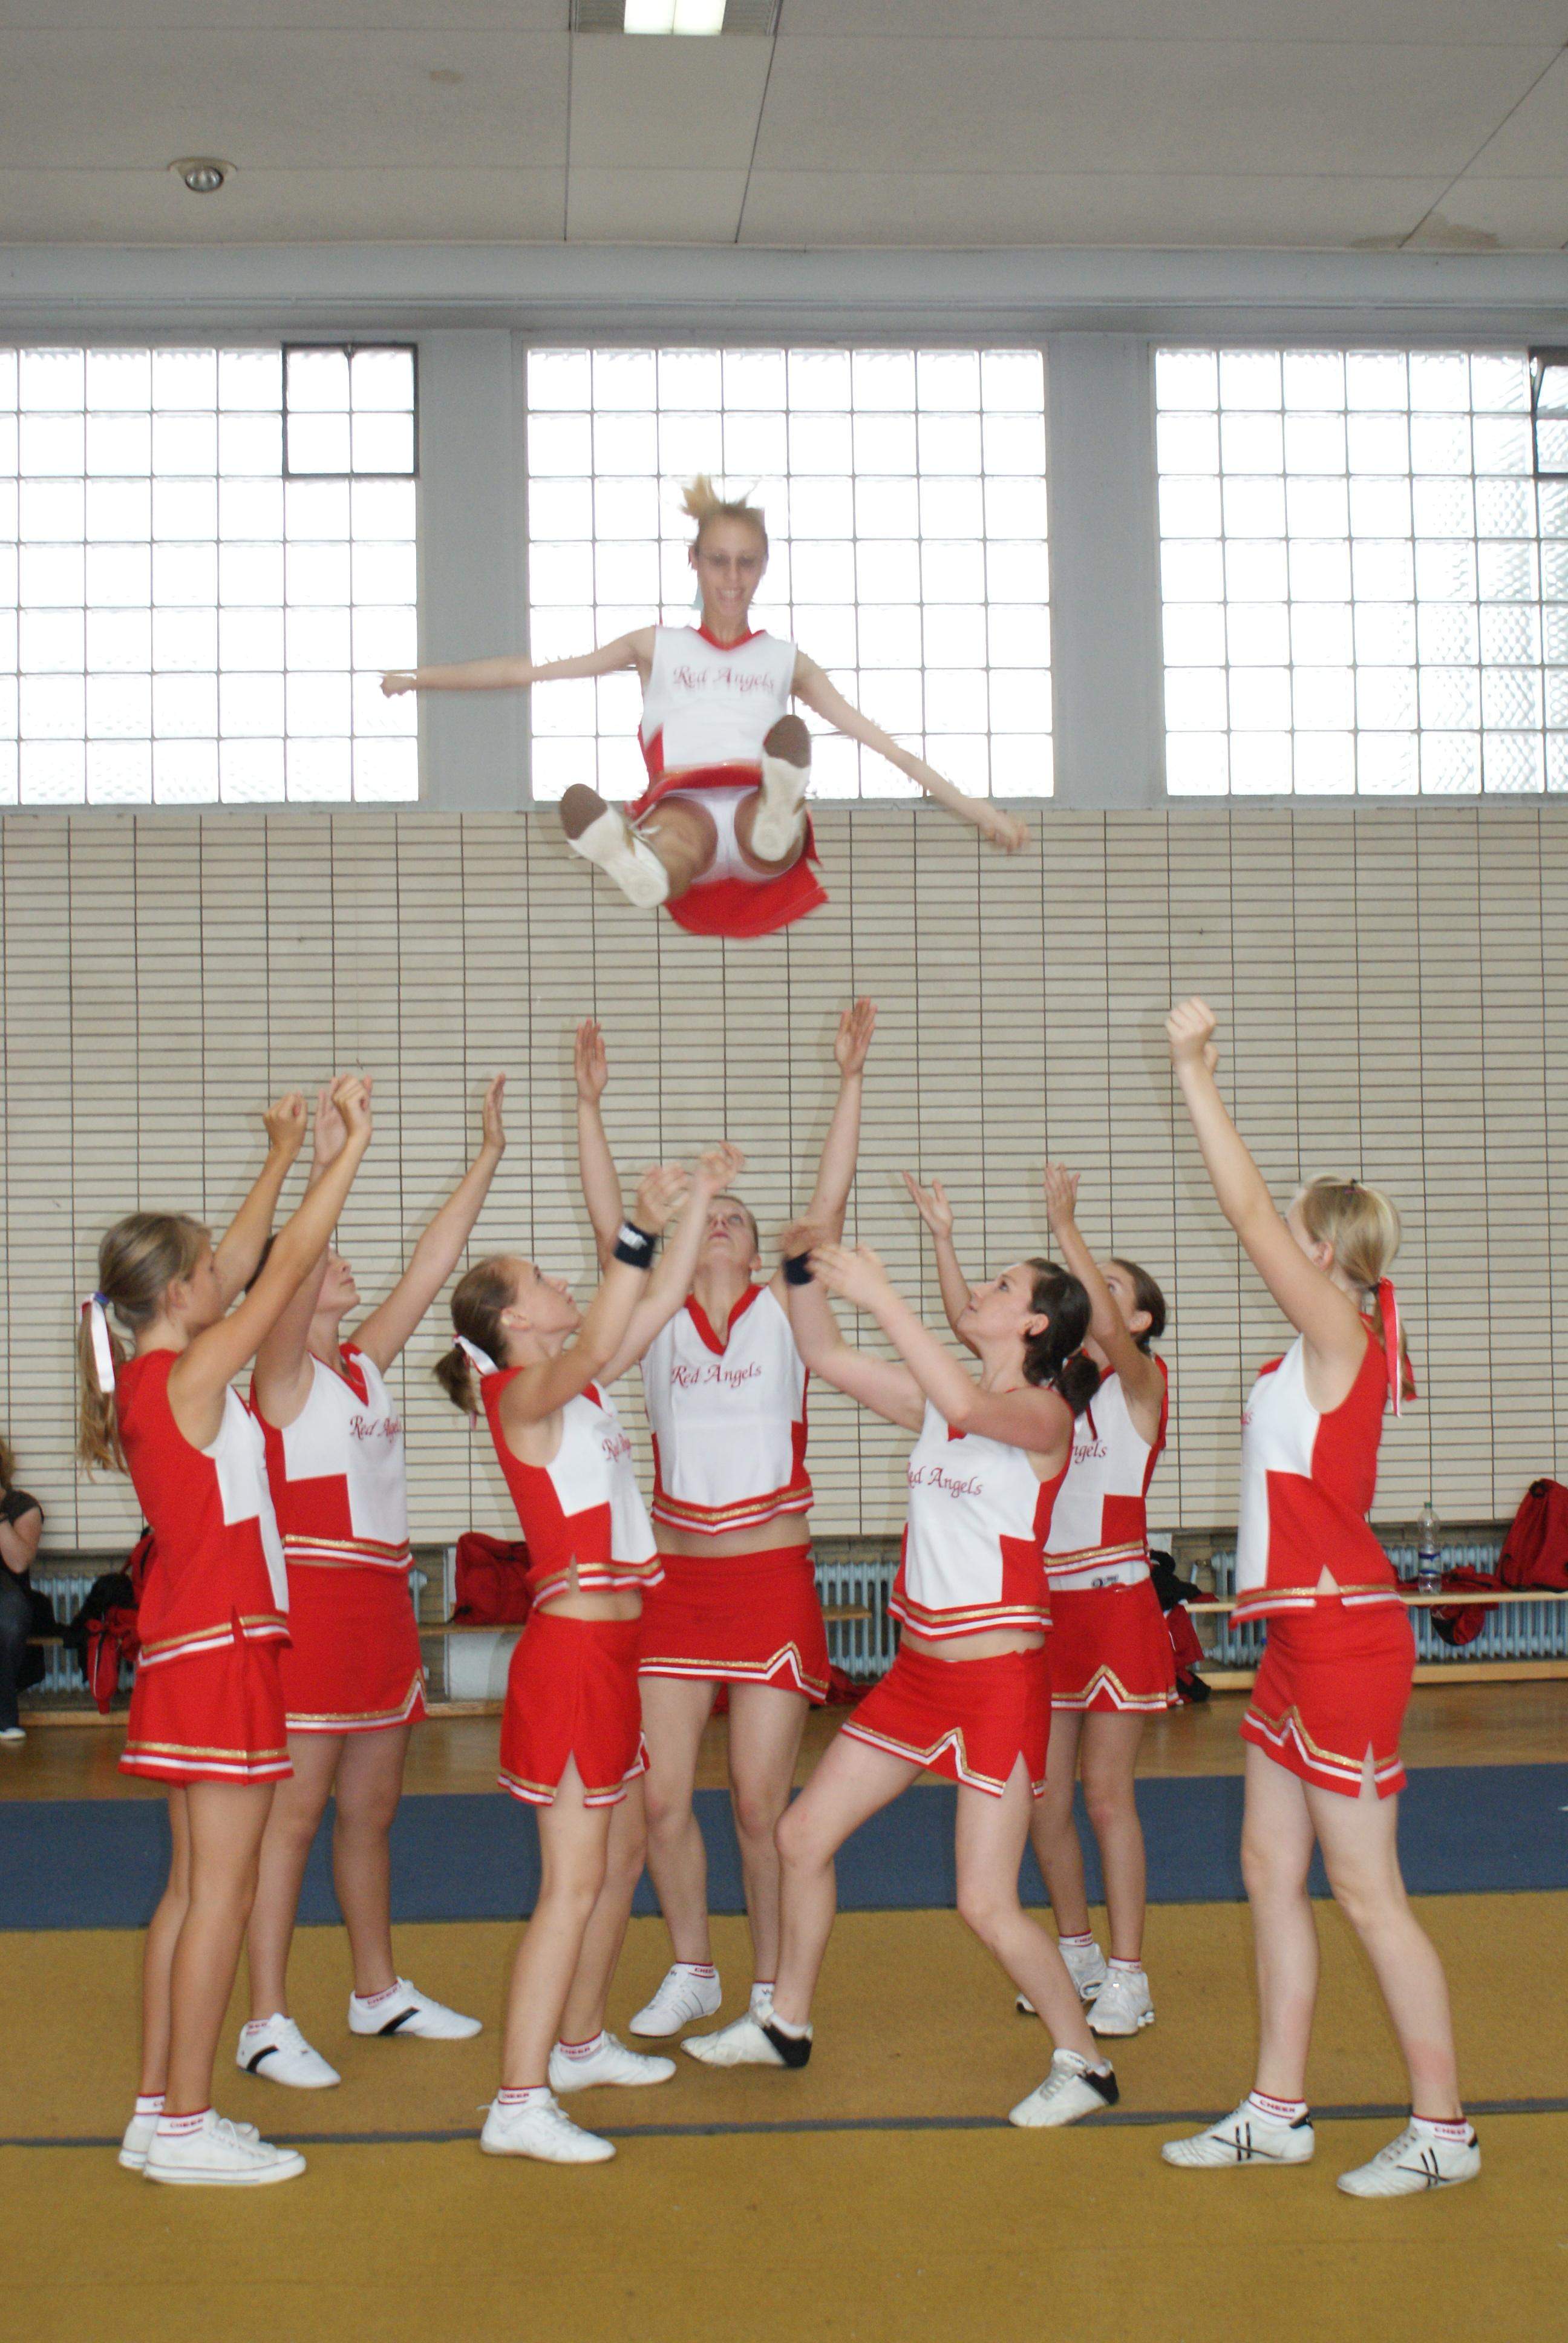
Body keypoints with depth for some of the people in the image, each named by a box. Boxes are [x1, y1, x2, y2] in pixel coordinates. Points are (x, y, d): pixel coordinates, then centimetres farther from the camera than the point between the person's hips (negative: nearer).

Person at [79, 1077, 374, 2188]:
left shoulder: (147, 1376, 9)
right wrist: (351, 1145, -8)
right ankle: (186, 2125, 3)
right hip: (221, 1649, -10)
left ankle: (158, 2112, 20)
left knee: (194, 1886, 14)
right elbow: (286, 1267, -13)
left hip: (189, 1650, 10)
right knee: (221, 1890, -3)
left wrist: (284, 1156, 24)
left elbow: (248, 1262, 20)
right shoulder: (192, 1375, -14)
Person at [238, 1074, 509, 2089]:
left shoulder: (367, 1363, 13)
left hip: (382, 1598, 8)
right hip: (310, 1597, -8)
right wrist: (329, 1163, -33)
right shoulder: (282, 1372, -6)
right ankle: (268, 2023, 0)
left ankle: (379, 1990, 27)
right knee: (294, 1811, -5)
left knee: (371, 1809, 16)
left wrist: (490, 1155, 8)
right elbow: (293, 1274, -25)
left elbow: (431, 1266, 10)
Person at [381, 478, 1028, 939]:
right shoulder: (659, 647, 28)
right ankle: (643, 869, -73)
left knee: (790, 734, -36)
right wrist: (417, 679, 24)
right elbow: (534, 672, 27)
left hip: (757, 809, 0)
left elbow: (879, 740, 25)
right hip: (684, 804, 0)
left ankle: (779, 820, -66)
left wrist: (970, 806, 19)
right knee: (683, 833, -41)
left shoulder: (785, 659, 28)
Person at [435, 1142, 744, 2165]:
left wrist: (699, 1200, 13)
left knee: (623, 1855, 19)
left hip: (610, 1643, 9)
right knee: (574, 1879, -9)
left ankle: (581, 2043, 33)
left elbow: (661, 1304, 17)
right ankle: (520, 2104, -7)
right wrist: (641, 1229, -37)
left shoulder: (580, 1388, 13)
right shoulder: (522, 1392, -12)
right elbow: (592, 1347, -33)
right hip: (572, 1647, -9)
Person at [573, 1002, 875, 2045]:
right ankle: (692, 1971, 24)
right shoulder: (658, 1315, 8)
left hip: (772, 1579, -2)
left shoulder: (784, 1309, 4)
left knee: (762, 1804, 1)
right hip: (677, 1579, 2)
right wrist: (590, 1105, -6)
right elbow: (609, 1222, -1)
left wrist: (851, 1081, -9)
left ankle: (772, 1987, 19)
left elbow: (830, 1204, -3)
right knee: (661, 1796, 2)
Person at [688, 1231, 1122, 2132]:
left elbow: (969, 1405, -35)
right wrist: (806, 1273, -5)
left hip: (1002, 1678, -8)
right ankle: (786, 2024, 31)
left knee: (988, 1904, -7)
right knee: (804, 1836, 12)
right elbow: (827, 1356, 12)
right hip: (919, 1671, 8)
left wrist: (878, 1293, -35)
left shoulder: (1046, 1414, -13)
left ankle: (1085, 2063, 14)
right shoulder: (938, 1402, 9)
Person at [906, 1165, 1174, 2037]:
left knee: (1107, 1796, -3)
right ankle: (1078, 1952, 24)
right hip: (1045, 1607, 6)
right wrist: (944, 1237, -5)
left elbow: (1105, 1331, -24)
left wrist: (1066, 1222, -25)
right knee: (1044, 1802, 8)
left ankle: (1127, 1977, 5)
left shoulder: (1142, 1382, -4)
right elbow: (971, 1327, 5)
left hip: (1116, 1606, -6)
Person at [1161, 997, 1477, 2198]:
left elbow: (1251, 1211, -21)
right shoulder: (1332, 1343, 10)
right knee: (1271, 1869, 13)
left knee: (1366, 1891, -1)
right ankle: (1278, 2110, 23)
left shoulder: (1343, 1330, -14)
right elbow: (1259, 1214, 17)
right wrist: (1196, 1074, 15)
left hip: (1345, 1635, -10)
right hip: (1303, 1635, 10)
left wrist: (1195, 1069, -17)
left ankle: (1443, 2129, 11)